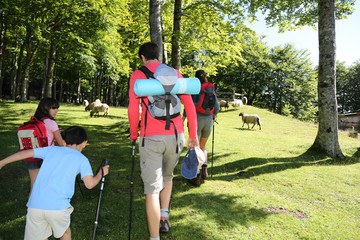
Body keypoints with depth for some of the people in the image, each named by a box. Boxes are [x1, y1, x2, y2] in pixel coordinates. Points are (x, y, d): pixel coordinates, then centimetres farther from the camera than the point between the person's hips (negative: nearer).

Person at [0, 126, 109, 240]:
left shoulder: (52, 149, 15)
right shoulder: (82, 159, 6)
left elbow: (24, 153, 14)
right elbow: (90, 184, -3)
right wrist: (101, 173, 15)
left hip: (35, 205, 2)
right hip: (58, 207, -2)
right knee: (64, 230, 27)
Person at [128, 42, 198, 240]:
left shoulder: (138, 75, 1)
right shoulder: (174, 73, 10)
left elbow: (133, 109, -8)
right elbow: (189, 104, 4)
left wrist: (133, 133, 8)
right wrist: (193, 135, 10)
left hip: (151, 138, -3)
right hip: (175, 135, 4)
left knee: (152, 188, 4)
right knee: (167, 177, 28)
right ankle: (164, 217, 26)